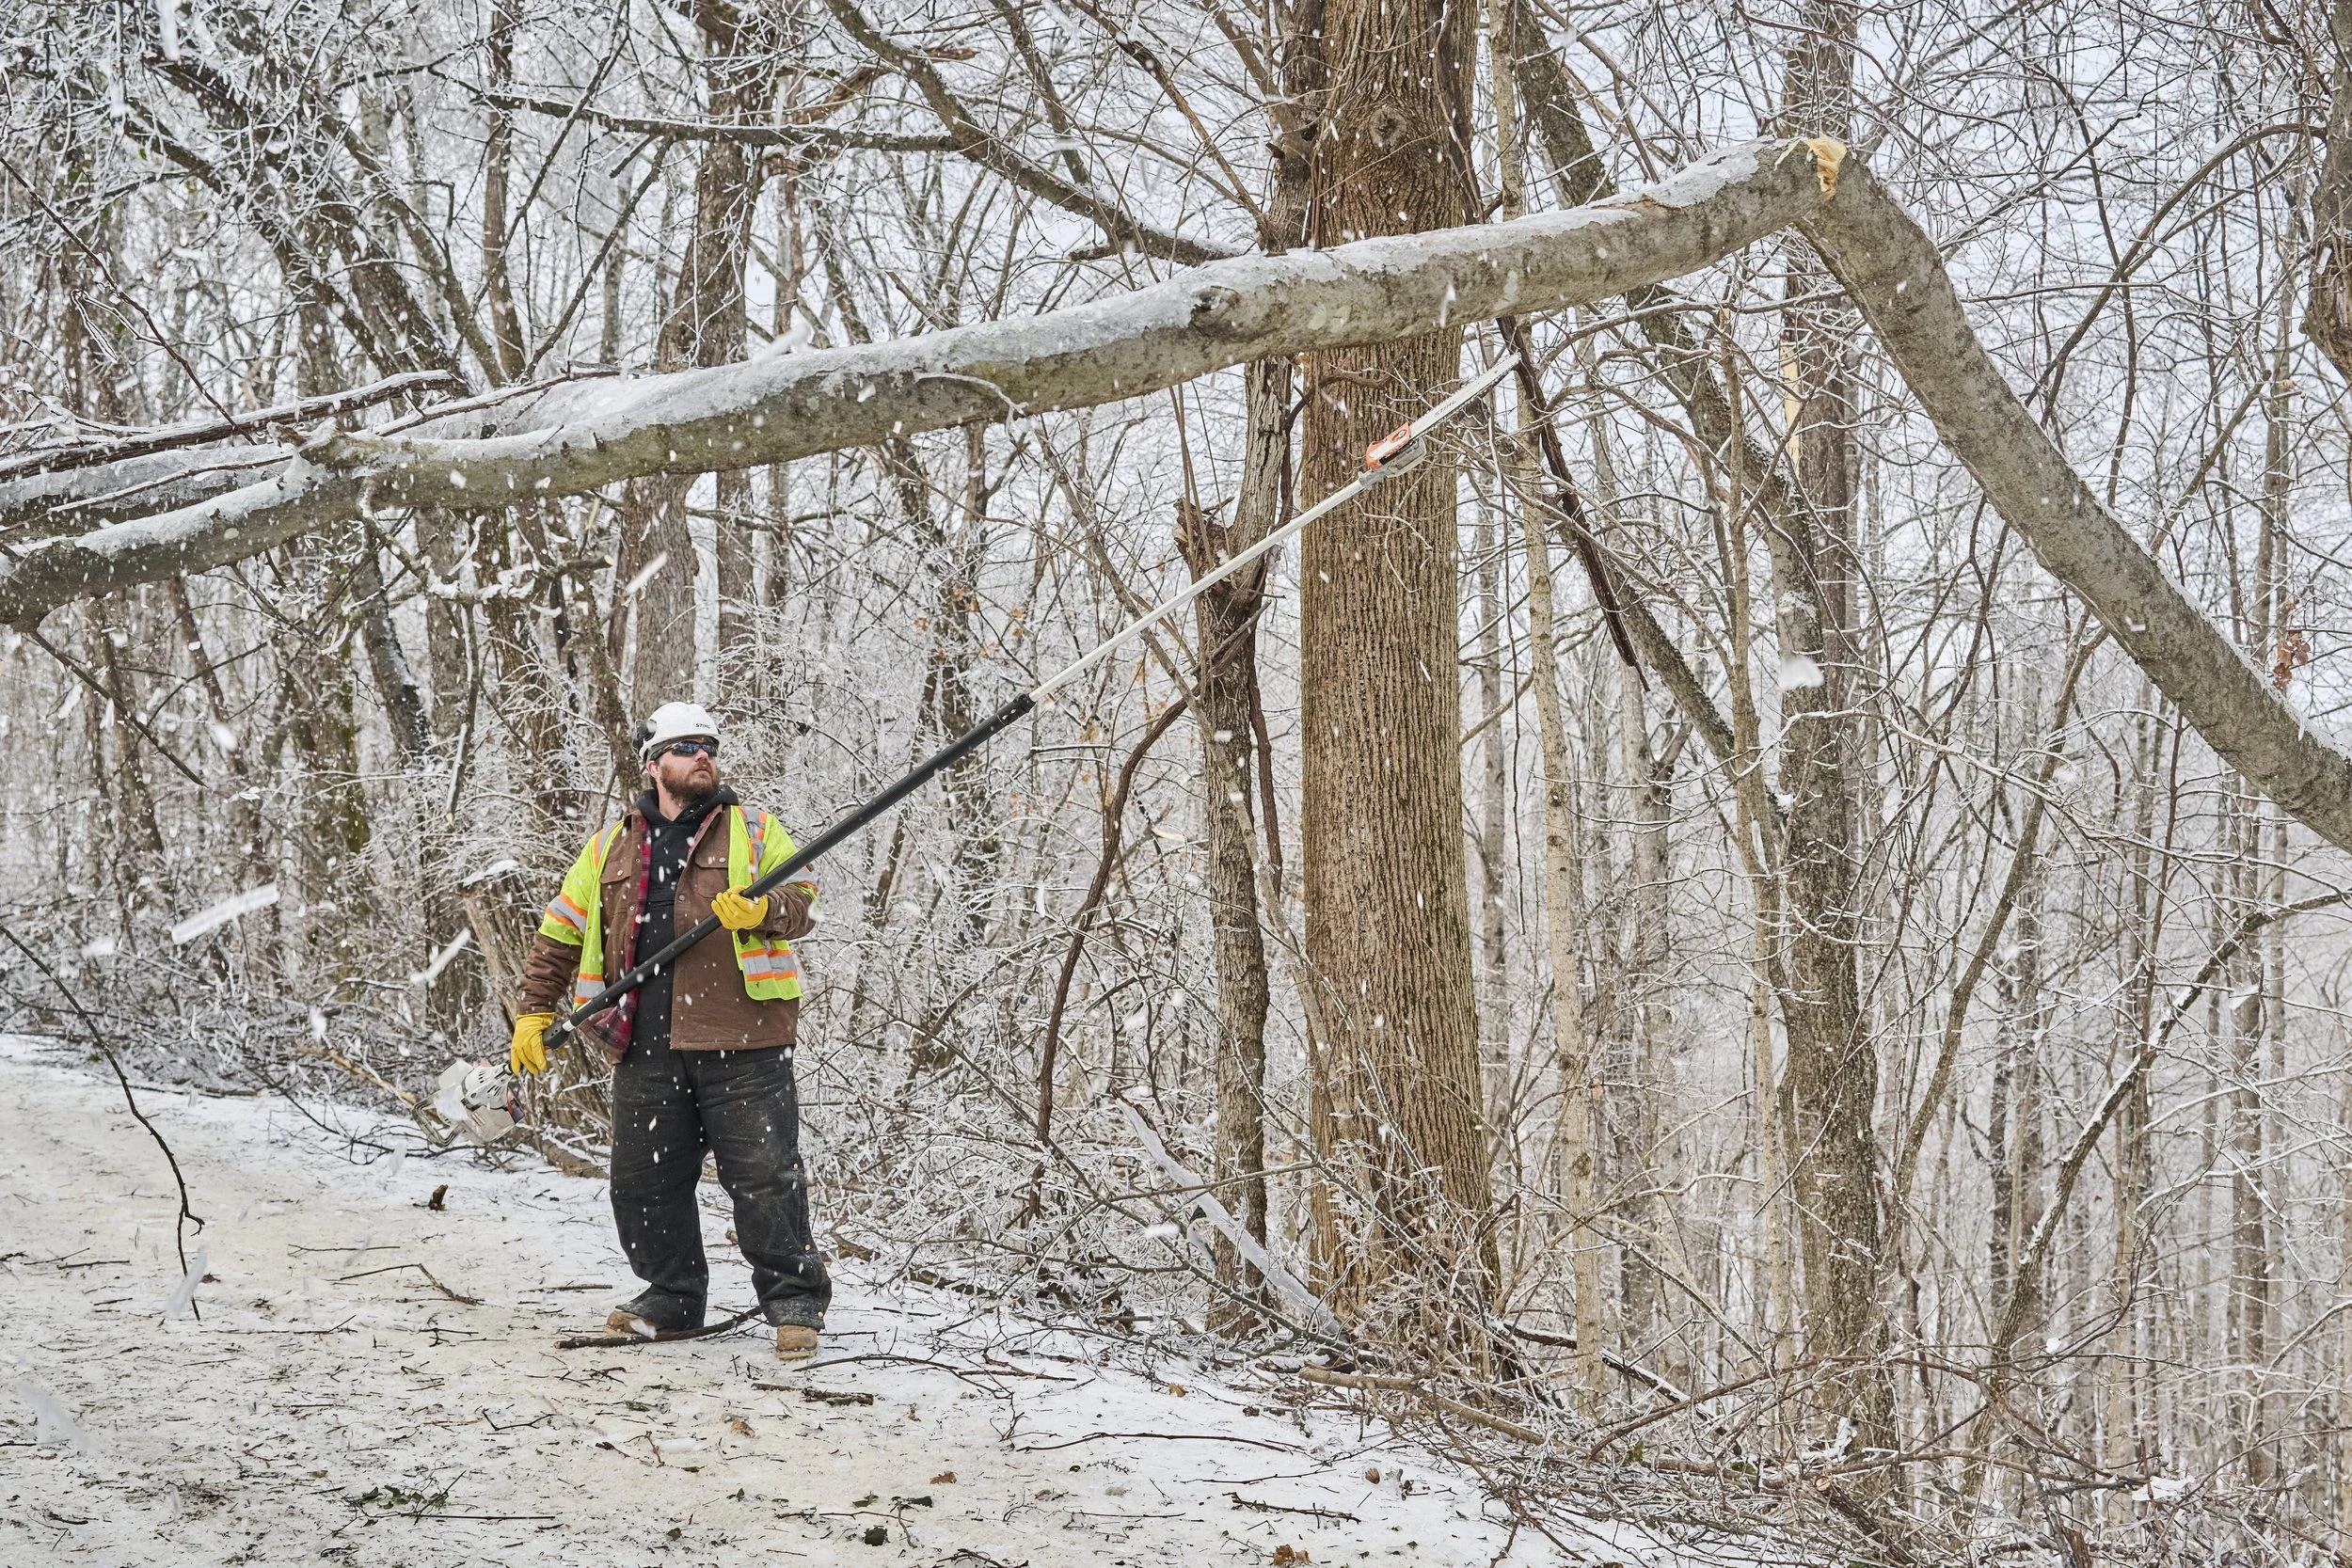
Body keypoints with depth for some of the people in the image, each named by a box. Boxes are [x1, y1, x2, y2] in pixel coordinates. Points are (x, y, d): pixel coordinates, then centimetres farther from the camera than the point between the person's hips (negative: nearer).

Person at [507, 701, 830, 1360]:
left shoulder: (753, 830, 10)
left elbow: (803, 902, 1)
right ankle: (672, 1299, 22)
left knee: (764, 1179, -5)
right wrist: (533, 1012, 15)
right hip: (645, 1046, 3)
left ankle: (795, 1303, 6)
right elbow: (560, 935, 21)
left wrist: (761, 910, -20)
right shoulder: (612, 847, 17)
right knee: (643, 1182, 6)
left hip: (740, 1041, -3)